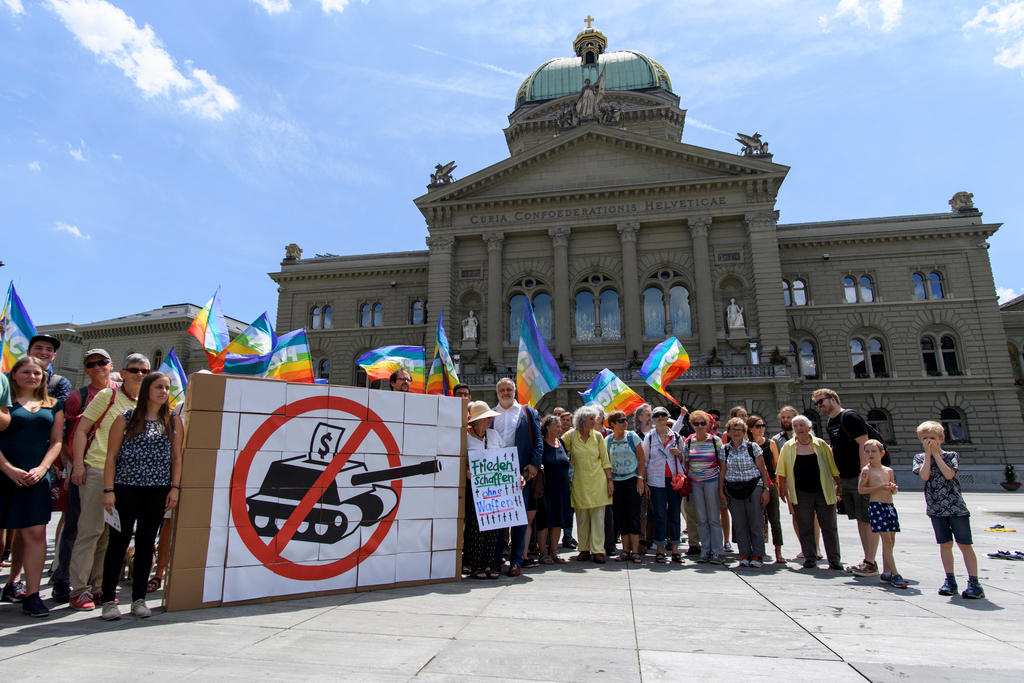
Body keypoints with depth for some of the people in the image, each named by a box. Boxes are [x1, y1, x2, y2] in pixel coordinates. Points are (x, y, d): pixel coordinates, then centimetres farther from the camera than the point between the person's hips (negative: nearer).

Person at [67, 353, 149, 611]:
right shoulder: (109, 396, -1)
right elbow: (81, 429, -2)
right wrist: (78, 464, -9)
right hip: (97, 470, -5)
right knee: (91, 529, -4)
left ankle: (99, 586, 18)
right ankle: (79, 588, 6)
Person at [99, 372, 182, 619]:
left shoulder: (173, 421, 8)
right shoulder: (125, 418, 1)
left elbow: (176, 457, 8)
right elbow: (111, 457, 0)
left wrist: (175, 487, 0)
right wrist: (108, 490, -6)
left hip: (158, 491, 2)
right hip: (125, 488, -2)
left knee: (146, 542, 8)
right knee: (118, 541, 1)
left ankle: (139, 599, 17)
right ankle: (109, 600, 13)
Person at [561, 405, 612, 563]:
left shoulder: (597, 436, 3)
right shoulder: (571, 435, -1)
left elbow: (605, 461, 6)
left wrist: (610, 481, 2)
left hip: (597, 482, 0)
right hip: (579, 483, 0)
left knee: (598, 518, -1)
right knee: (581, 519, 6)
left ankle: (598, 551, 5)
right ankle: (584, 550, 16)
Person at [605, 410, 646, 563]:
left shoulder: (633, 437, 0)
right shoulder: (607, 440, 5)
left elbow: (641, 460, 0)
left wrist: (640, 479, -8)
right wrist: (609, 482, 2)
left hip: (632, 480, -2)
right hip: (616, 481, 2)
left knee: (633, 515, -5)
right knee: (620, 516, 3)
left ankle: (635, 551, 1)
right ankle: (625, 550, 12)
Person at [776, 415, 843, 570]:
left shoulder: (821, 444, 1)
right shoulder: (788, 447, 2)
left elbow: (833, 467, 8)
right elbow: (782, 471, 9)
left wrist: (839, 485, 8)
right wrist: (782, 488, 7)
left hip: (823, 492, 0)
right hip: (801, 494, 1)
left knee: (829, 527, 4)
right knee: (805, 528, 5)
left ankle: (834, 560, 13)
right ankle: (810, 558, 16)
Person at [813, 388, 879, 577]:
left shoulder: (849, 417, -12)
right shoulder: (830, 424, 15)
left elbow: (864, 444, -18)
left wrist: (863, 472, -24)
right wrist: (837, 477, 19)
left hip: (860, 476, -9)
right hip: (845, 478, 9)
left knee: (868, 519, -4)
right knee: (859, 519, 13)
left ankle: (871, 563, 0)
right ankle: (867, 560, 20)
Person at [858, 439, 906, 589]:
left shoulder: (889, 471, 13)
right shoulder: (867, 470, -4)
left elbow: (892, 490, 23)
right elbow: (861, 489, -8)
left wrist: (893, 488, -1)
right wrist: (880, 487, -15)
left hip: (890, 506, 6)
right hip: (876, 506, -6)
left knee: (890, 541, 9)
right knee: (886, 540, -10)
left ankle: (886, 572, 19)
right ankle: (894, 574, -9)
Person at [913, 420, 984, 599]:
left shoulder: (951, 455, 0)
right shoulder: (920, 458, 5)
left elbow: (948, 474, -17)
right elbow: (924, 476, -12)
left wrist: (936, 453, -13)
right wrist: (928, 454, -9)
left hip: (956, 506, -2)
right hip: (936, 508, 2)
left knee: (964, 544, -1)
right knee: (945, 544, 8)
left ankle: (974, 582, 5)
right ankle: (950, 580, 16)